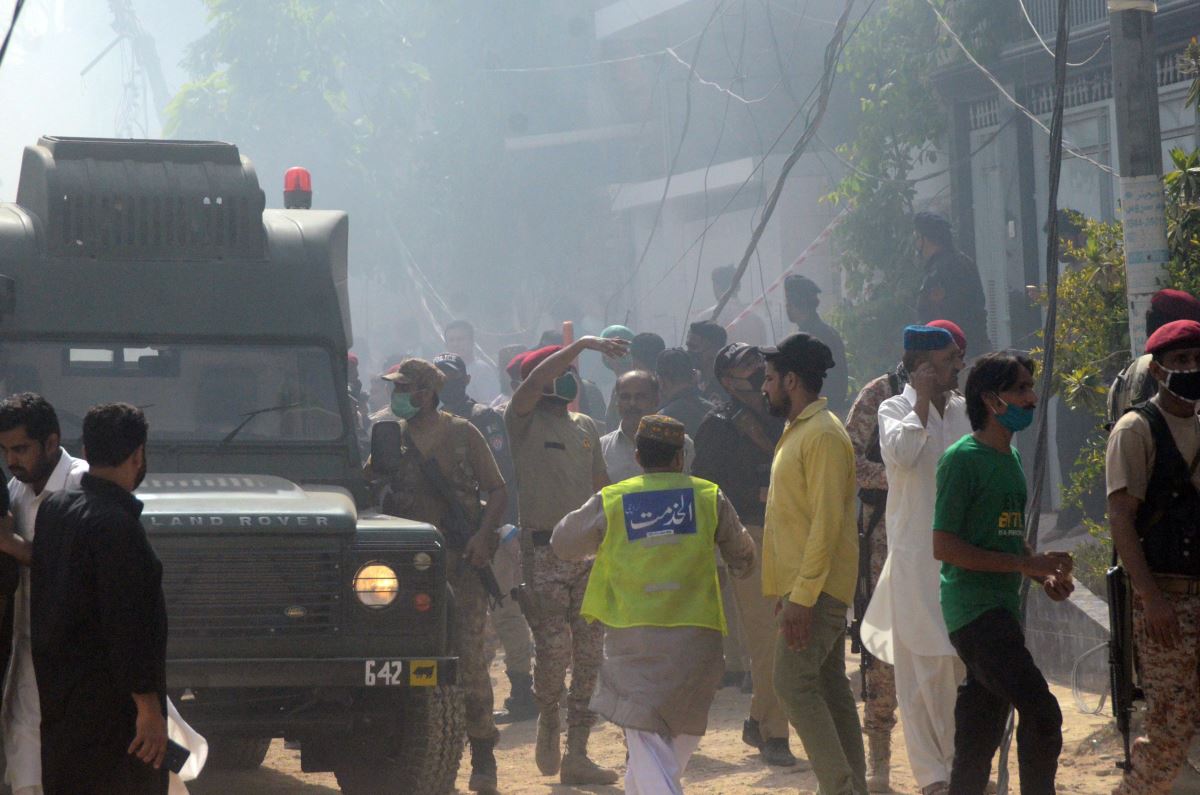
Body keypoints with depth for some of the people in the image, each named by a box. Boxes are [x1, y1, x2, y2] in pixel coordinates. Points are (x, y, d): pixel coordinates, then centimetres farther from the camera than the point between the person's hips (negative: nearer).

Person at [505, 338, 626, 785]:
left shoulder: (585, 427, 17)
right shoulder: (525, 422, 0)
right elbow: (534, 381, -19)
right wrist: (583, 344, -22)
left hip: (588, 551, 5)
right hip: (544, 551, -5)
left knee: (589, 656, 2)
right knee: (554, 648, -12)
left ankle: (576, 755, 6)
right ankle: (548, 719, 17)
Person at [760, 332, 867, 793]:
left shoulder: (823, 435, -15)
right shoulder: (798, 431, 17)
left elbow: (827, 522, -21)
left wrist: (802, 597, -24)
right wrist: (792, 592, 20)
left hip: (816, 588, -10)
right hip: (807, 587, 10)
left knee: (794, 682, -14)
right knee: (829, 687, 10)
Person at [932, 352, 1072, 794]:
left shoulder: (1010, 458, 16)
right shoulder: (963, 458, -11)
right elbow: (943, 546, -16)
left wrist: (1045, 576, 7)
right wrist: (1025, 564, -18)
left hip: (1002, 608, 9)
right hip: (974, 608, -9)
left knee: (980, 740, 11)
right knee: (1041, 713, -17)